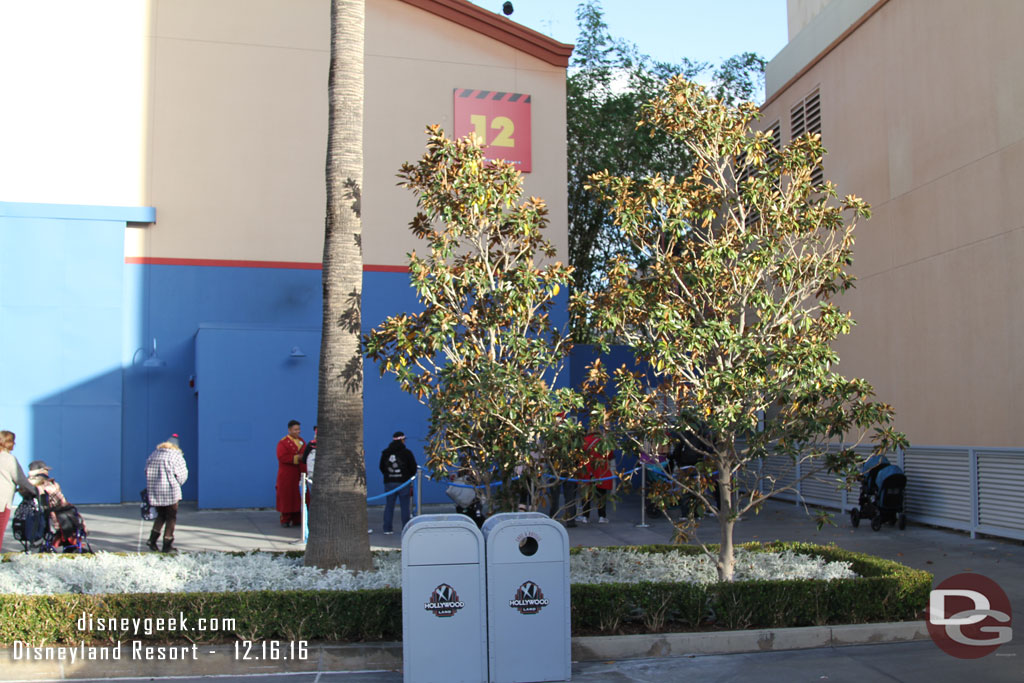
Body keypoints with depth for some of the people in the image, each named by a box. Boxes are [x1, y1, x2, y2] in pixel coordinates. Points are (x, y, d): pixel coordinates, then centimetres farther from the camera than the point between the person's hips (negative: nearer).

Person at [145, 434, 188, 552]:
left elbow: (147, 473, 12)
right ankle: (167, 545, 5)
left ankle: (152, 538, 5)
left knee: (161, 515, 20)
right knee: (171, 517, 5)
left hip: (154, 491, 5)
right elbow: (182, 475, -6)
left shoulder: (153, 455, 10)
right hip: (171, 492, -5)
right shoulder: (176, 456, -7)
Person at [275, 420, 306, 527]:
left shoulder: (301, 441, 15)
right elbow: (282, 457, -17)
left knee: (298, 498, 5)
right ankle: (285, 520, 6)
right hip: (287, 476, -6)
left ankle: (296, 520, 11)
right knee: (287, 497, -2)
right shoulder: (283, 442, -6)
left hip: (299, 474, 6)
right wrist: (297, 458, -20)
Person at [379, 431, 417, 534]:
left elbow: (381, 468, 11)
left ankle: (387, 528, 7)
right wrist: (409, 476, 15)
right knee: (405, 506, 4)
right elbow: (413, 468, -4)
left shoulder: (385, 453, 6)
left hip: (389, 483, 3)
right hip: (403, 483, -3)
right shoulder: (406, 452, -6)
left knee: (389, 506, 8)